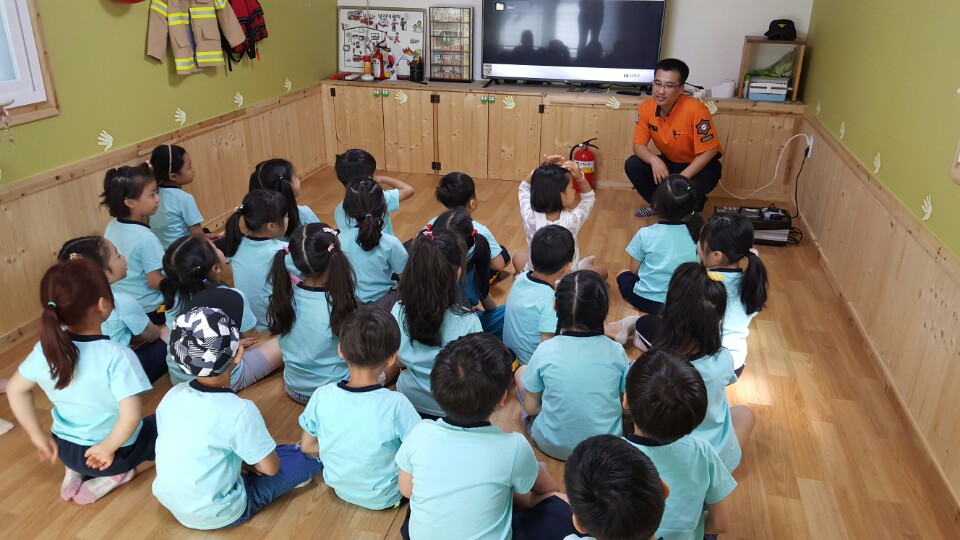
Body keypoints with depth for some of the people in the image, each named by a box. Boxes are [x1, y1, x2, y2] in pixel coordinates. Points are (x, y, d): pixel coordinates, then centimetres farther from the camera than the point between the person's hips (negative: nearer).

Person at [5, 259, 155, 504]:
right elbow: (131, 416, -33)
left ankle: (74, 471, 13)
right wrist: (107, 448, -16)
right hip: (115, 452, -6)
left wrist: (38, 436, 10)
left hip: (65, 448, 6)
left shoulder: (45, 349, -12)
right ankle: (115, 475, 1)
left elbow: (15, 390, 3)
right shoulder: (117, 355, -29)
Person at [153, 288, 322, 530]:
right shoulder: (240, 410, -28)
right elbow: (270, 467, -15)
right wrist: (251, 462, 6)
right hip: (218, 515, -6)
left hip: (172, 504, 7)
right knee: (309, 454, 1)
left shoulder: (172, 396, -9)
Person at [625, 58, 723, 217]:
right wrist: (654, 160, -32)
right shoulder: (646, 107, -14)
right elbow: (638, 145, -10)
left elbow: (709, 151, -24)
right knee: (632, 165, -15)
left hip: (701, 166, -5)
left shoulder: (695, 110, -30)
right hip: (670, 162, 6)